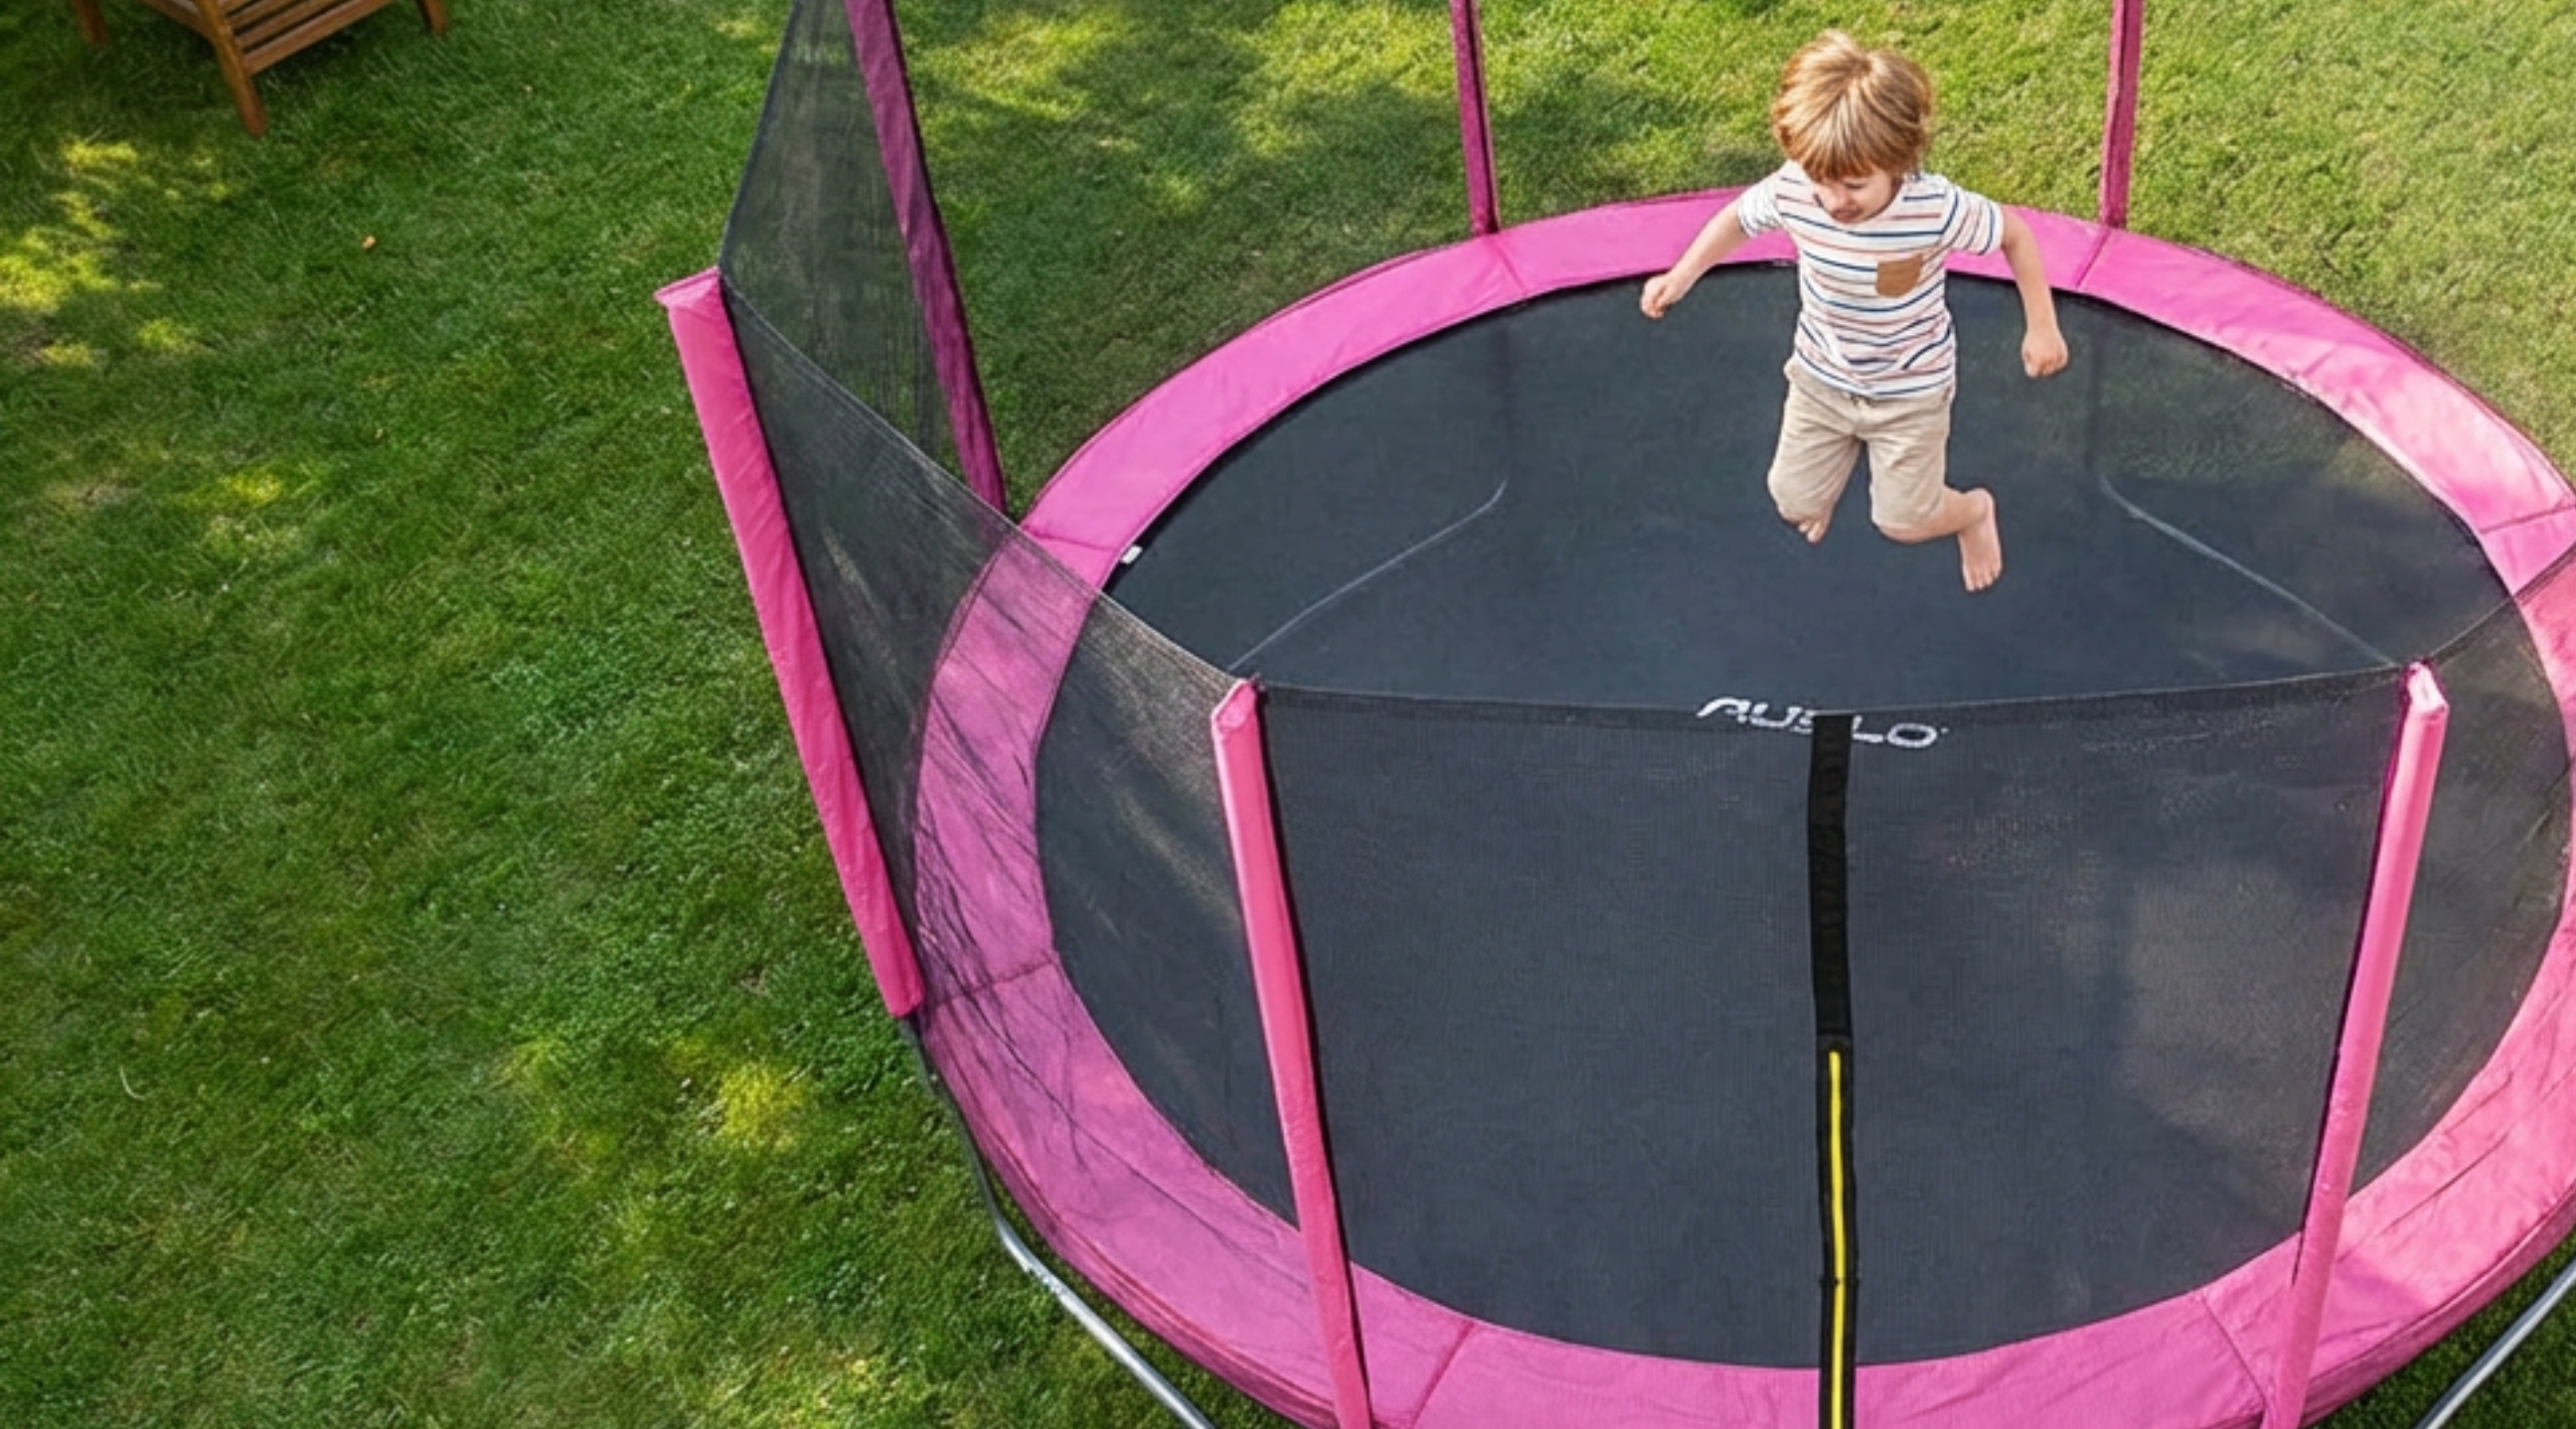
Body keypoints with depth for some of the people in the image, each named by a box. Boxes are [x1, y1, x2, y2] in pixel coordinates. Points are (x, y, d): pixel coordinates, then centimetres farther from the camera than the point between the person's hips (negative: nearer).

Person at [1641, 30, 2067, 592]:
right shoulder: (1791, 192, -26)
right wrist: (1680, 277, -14)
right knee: (1795, 505, 13)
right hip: (1821, 379, 3)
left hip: (1910, 391, -3)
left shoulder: (1937, 208, -33)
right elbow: (1737, 217, -3)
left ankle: (1975, 510, 44)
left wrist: (2041, 326, -11)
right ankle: (1844, 452, 51)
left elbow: (2015, 233, -14)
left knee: (1904, 523, 6)